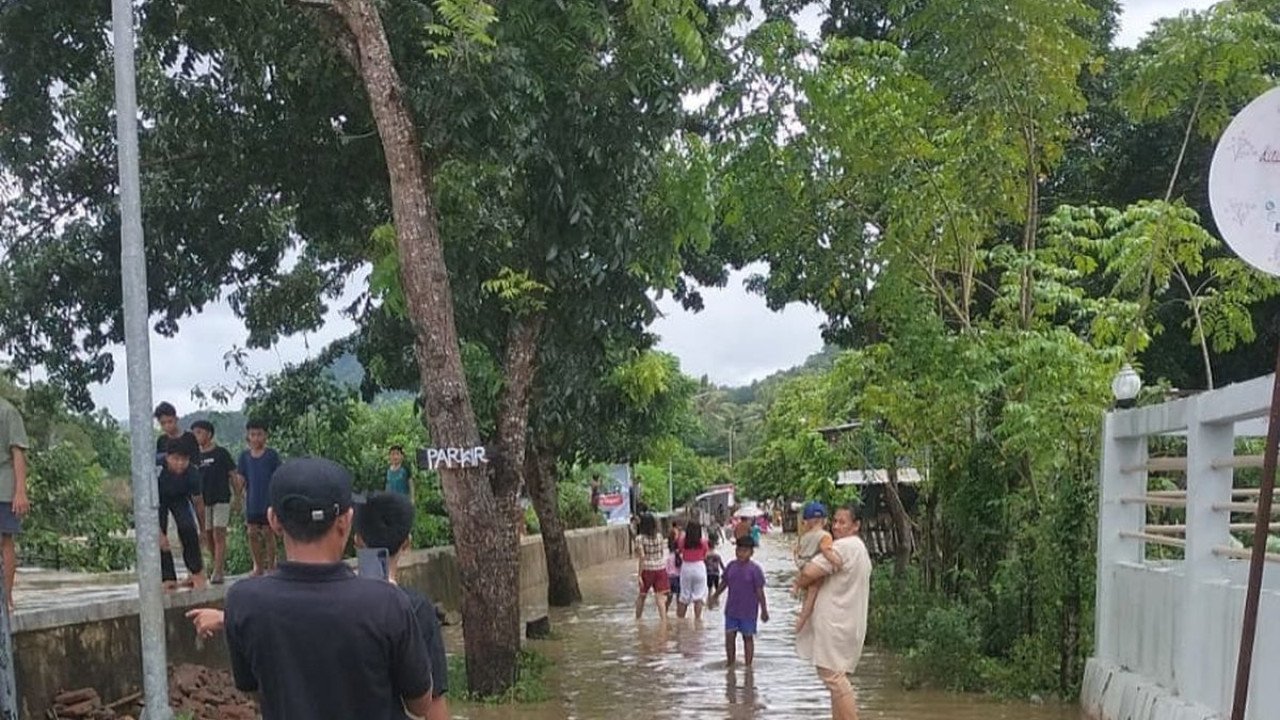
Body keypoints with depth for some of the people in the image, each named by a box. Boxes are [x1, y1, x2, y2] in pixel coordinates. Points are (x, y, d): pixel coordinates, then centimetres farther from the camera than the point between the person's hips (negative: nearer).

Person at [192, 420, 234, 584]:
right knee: (208, 537, 8)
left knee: (219, 535, -10)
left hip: (221, 499, -5)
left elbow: (233, 475, -1)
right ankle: (221, 566, 24)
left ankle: (218, 573, -13)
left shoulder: (221, 453, -4)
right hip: (203, 501, 5)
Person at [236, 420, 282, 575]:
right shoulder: (245, 456, 6)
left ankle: (271, 566, 9)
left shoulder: (272, 455, -3)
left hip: (268, 501, -3)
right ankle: (258, 567, 18)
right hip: (252, 503, 3)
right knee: (252, 533, 6)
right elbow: (240, 479, 7)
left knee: (268, 533, 0)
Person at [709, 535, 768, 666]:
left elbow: (759, 591, -11)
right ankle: (731, 664, 20)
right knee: (729, 636, 6)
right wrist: (715, 596, 21)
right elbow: (724, 582, 16)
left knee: (748, 637, 7)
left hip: (748, 611, -4)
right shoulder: (731, 566, 2)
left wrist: (764, 610, -10)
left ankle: (748, 666, 16)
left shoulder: (755, 569, -12)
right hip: (731, 609, 4)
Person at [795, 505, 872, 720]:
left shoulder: (843, 546, -15)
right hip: (850, 624, 10)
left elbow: (809, 573, -22)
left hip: (833, 623, -10)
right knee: (838, 678, 14)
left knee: (833, 675, -10)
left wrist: (801, 584, 0)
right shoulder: (861, 549, 19)